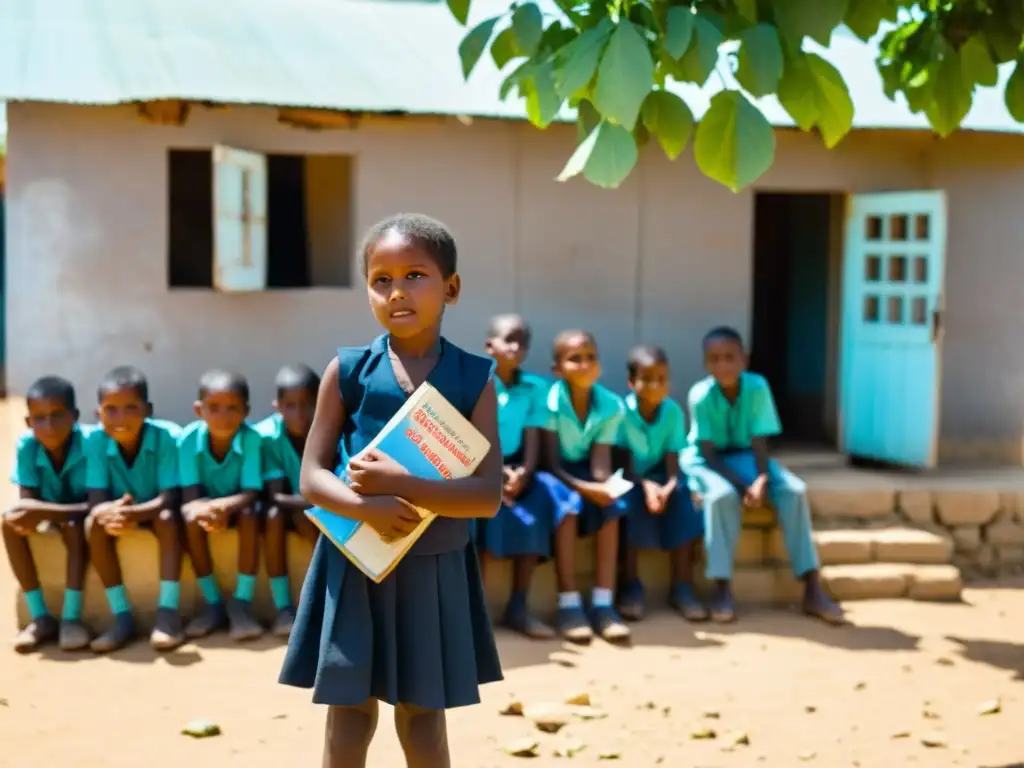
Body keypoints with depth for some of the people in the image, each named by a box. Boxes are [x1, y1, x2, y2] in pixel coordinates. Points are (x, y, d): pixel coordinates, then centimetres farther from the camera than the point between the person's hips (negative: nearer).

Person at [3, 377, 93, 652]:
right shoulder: (26, 445, -18)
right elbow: (27, 500, -16)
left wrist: (47, 511, -42)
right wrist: (32, 513, -41)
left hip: (79, 513, -4)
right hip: (48, 511, 4)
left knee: (73, 525, -35)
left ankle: (71, 616, -29)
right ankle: (40, 617, -20)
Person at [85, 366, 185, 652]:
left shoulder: (167, 436, -26)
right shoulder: (96, 441, -18)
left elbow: (168, 498, -28)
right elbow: (96, 501, -19)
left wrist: (133, 513, -48)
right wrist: (108, 512, -45)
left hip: (154, 511, -2)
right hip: (119, 510, 3)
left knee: (168, 518, -34)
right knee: (94, 523, -27)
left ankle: (168, 612, -31)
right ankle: (122, 616, -21)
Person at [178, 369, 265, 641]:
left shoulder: (251, 438, -26)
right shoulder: (188, 438, -23)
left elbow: (250, 494, -26)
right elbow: (189, 497, -23)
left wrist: (223, 505, -47)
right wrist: (206, 510, -46)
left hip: (236, 505, -1)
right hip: (204, 504, 1)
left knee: (250, 515, -32)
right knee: (191, 519, -30)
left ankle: (241, 602, -22)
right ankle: (213, 603, -15)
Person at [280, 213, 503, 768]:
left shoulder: (473, 378, -5)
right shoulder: (348, 370, -3)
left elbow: (488, 495, -11)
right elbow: (312, 478, -4)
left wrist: (402, 486, -23)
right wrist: (367, 507, -23)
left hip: (433, 568, 0)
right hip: (354, 563, 0)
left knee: (422, 717, 12)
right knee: (349, 715, 7)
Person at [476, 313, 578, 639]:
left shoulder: (535, 387, 5)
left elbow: (532, 442, -1)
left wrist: (523, 472, -21)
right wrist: (496, 472, -25)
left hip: (515, 468, 4)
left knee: (544, 495, -25)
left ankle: (518, 606, -22)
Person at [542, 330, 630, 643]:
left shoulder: (611, 405, -10)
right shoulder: (550, 401, -22)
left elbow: (600, 462, -15)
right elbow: (551, 462, -22)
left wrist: (604, 485, -37)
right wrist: (583, 488, -36)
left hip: (584, 471, 4)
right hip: (555, 475, -4)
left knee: (612, 506, -24)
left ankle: (603, 604, -23)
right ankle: (569, 605, -29)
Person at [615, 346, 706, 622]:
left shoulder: (673, 411, -8)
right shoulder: (621, 411, -17)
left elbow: (673, 457, -11)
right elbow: (622, 460, -18)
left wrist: (670, 484, -32)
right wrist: (645, 485, -35)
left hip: (659, 476, 3)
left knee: (680, 497, -26)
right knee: (630, 501, -34)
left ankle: (682, 585, -20)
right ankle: (631, 585, -24)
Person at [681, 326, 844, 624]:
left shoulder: (757, 387, -17)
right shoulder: (700, 395, -22)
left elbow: (759, 442, -17)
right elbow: (708, 453, -21)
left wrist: (762, 479, -34)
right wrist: (744, 485, -31)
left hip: (744, 456, 3)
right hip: (707, 460, -3)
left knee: (794, 490, -21)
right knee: (722, 494, -36)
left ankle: (812, 588, -17)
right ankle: (722, 588, -27)